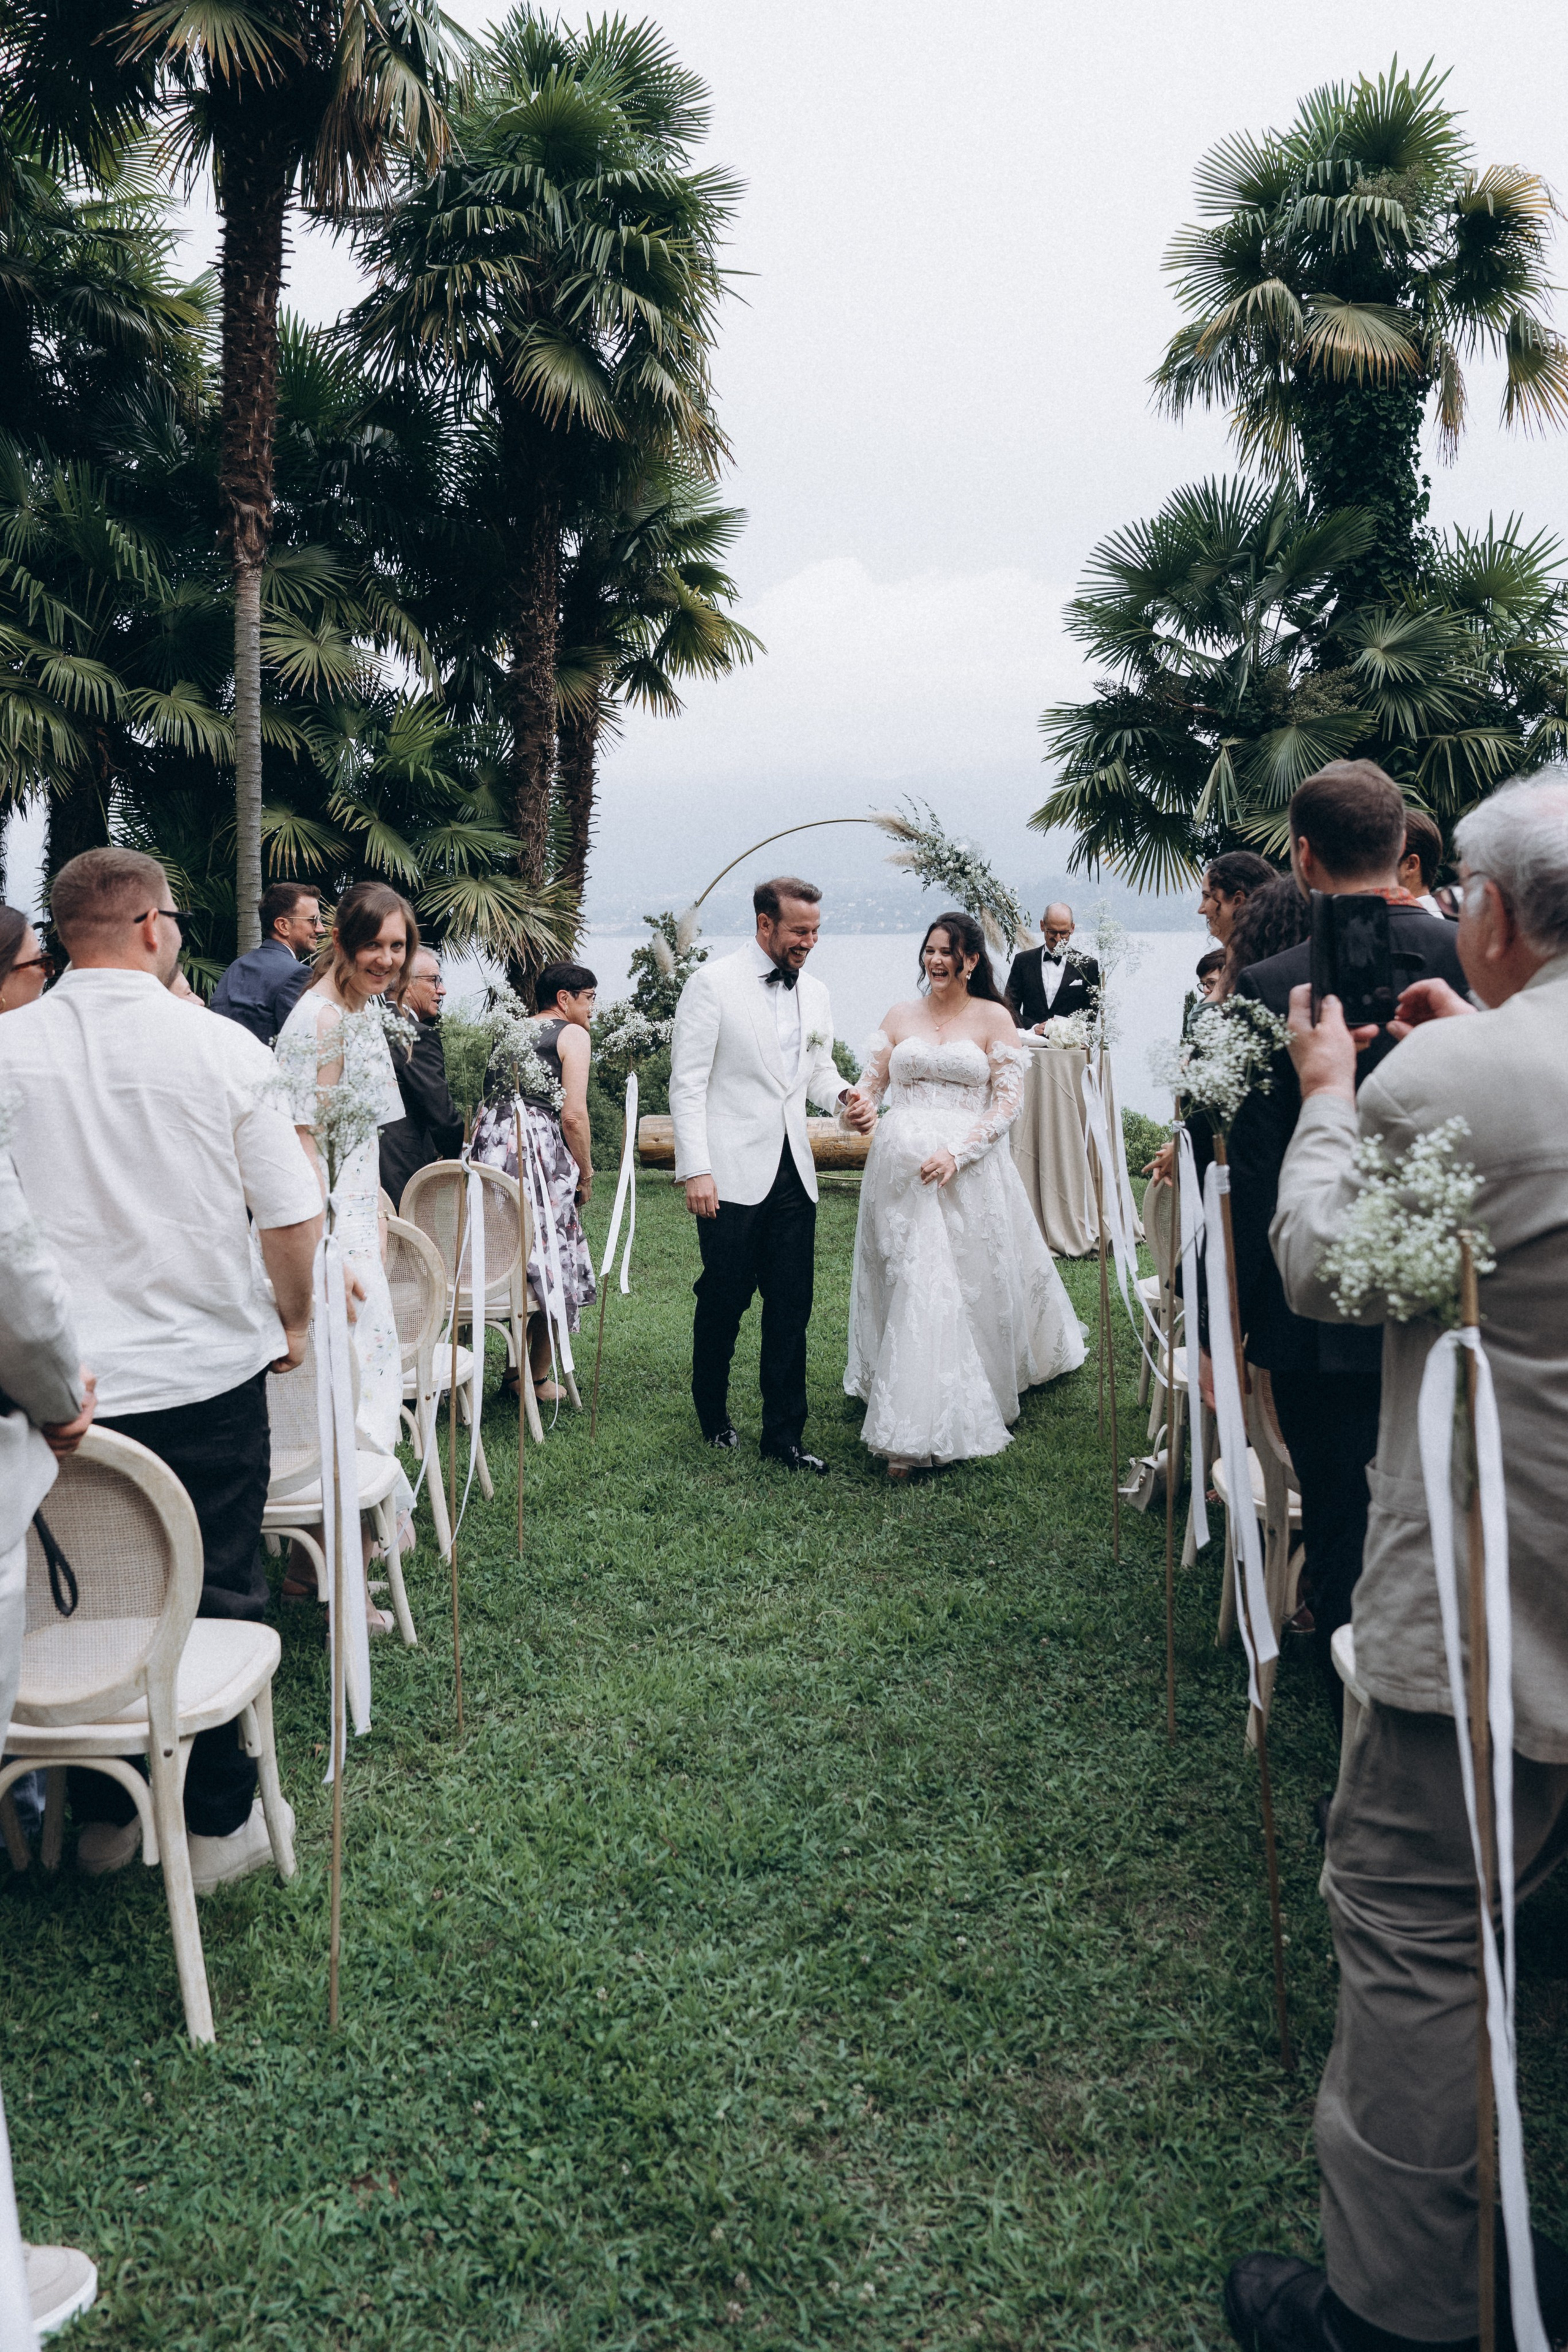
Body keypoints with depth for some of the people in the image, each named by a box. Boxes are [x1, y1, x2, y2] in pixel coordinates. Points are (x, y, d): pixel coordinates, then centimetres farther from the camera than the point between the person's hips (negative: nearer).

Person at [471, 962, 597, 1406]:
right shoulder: (572, 1035, 1)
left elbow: (493, 1096, 18)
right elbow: (574, 1115, -8)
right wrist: (586, 1173, 3)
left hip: (490, 1139, 7)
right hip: (538, 1145, -7)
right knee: (549, 1268, 5)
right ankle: (536, 1378, 12)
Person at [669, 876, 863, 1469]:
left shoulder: (815, 994, 12)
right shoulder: (713, 983, -6)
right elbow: (687, 1084, -8)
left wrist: (843, 1096, 0)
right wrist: (695, 1169, -15)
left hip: (793, 1174, 5)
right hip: (731, 1175, -5)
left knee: (791, 1308, 5)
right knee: (724, 1299, 5)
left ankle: (784, 1435, 15)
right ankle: (713, 1414, 28)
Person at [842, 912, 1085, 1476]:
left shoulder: (994, 1018, 2)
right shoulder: (900, 1015, 10)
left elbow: (1009, 1100, -3)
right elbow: (873, 1082, 11)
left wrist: (958, 1153, -16)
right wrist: (859, 1102, -14)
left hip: (970, 1171, -2)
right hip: (901, 1169, 2)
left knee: (970, 1286, -4)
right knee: (909, 1287, 4)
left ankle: (958, 1418, 4)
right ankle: (908, 1434, 14)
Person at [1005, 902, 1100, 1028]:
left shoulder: (1087, 965, 7)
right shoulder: (1023, 961, 10)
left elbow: (1094, 1014, 7)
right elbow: (1010, 1007, 8)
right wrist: (1033, 1027, -8)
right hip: (1032, 1037, 1)